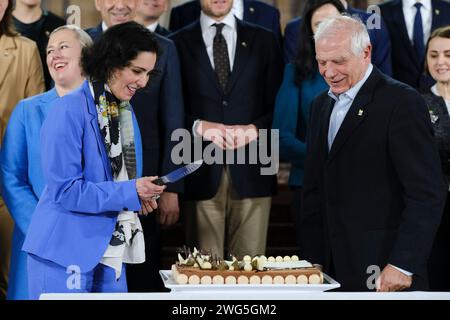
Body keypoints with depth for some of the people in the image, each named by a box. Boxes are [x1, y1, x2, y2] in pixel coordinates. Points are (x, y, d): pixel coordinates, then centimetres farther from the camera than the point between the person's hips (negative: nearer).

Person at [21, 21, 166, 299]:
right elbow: (64, 190, -18)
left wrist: (142, 196, 0)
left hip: (111, 253, 8)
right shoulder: (69, 110, -14)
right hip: (66, 255, -8)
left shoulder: (126, 112, 12)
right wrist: (130, 192, -18)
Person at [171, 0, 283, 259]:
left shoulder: (264, 41, 13)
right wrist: (199, 126, -11)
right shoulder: (180, 43, 9)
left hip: (252, 172, 1)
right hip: (201, 174, -1)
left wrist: (255, 129, -8)